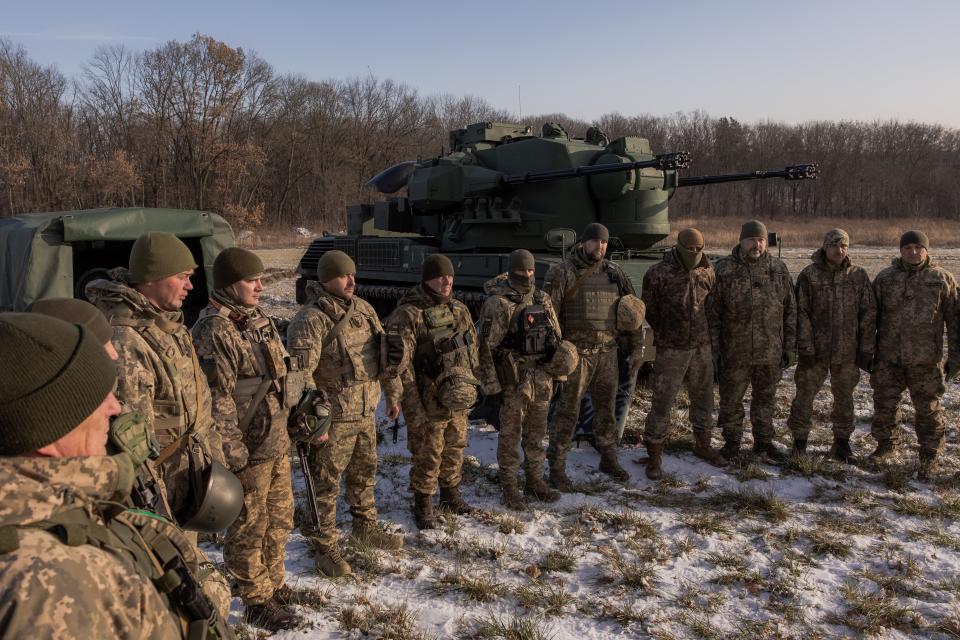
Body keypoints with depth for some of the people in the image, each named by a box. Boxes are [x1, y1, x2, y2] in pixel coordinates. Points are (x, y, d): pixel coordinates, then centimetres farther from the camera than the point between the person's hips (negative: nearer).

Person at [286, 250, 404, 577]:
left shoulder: (363, 309, 6)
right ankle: (326, 547, 19)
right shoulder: (311, 319, -18)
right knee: (327, 484, 5)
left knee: (365, 474, 22)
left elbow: (386, 353, 15)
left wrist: (392, 393, 17)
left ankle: (366, 526, 42)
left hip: (366, 412, 7)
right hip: (333, 417, -7)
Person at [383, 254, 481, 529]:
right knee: (427, 456, 6)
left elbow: (473, 348, 17)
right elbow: (400, 365, -18)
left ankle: (451, 493, 41)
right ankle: (423, 505, 25)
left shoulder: (459, 309, 5)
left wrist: (471, 387, 15)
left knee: (455, 449, 21)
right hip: (429, 403, -6)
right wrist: (413, 408, -19)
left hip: (459, 401, 6)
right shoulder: (408, 315, -16)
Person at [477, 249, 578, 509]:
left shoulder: (542, 299, 8)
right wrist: (490, 381, -13)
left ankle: (534, 480, 30)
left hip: (542, 378, 6)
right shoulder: (498, 303, -12)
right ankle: (509, 487, 15)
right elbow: (485, 346, -12)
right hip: (514, 380, -6)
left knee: (536, 433, 16)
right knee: (510, 434, 3)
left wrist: (562, 353, 4)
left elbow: (557, 336, 20)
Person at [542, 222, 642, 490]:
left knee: (606, 408, 16)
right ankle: (557, 468, 8)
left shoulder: (614, 273, 9)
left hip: (607, 352, 5)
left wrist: (636, 347, 8)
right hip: (576, 352, -5)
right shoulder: (562, 272, -6)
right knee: (568, 410, -1)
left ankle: (608, 459, 33)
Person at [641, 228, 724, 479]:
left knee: (703, 397, 17)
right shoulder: (657, 274, -12)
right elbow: (649, 310, -2)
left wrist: (701, 333, 14)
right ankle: (654, 456, 8)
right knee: (663, 402, -4)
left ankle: (702, 446, 36)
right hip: (671, 350, -5)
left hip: (701, 347, 5)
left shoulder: (707, 273, 3)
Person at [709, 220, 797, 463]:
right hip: (735, 352, -2)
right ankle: (732, 442, 27)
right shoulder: (724, 269, -6)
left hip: (770, 352, 2)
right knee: (731, 399, 10)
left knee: (766, 400, 16)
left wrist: (790, 348, 3)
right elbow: (713, 314, -4)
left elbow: (790, 312, 6)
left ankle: (763, 442, 32)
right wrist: (715, 349, -7)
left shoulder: (779, 269, 2)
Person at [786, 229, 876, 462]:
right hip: (815, 351, -2)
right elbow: (801, 314, -8)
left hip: (847, 352, 2)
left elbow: (868, 314, 2)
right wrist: (806, 349, -12)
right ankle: (799, 441, 19)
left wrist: (866, 350, -2)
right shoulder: (809, 275, -6)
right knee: (805, 395, 5)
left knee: (844, 397, 13)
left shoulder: (859, 275, 1)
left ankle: (842, 442, 27)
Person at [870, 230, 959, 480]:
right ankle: (885, 445, 31)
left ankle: (929, 456, 22)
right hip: (888, 358, 2)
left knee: (928, 409, 8)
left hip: (926, 360, -2)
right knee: (884, 405, 11)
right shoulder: (885, 278, 2)